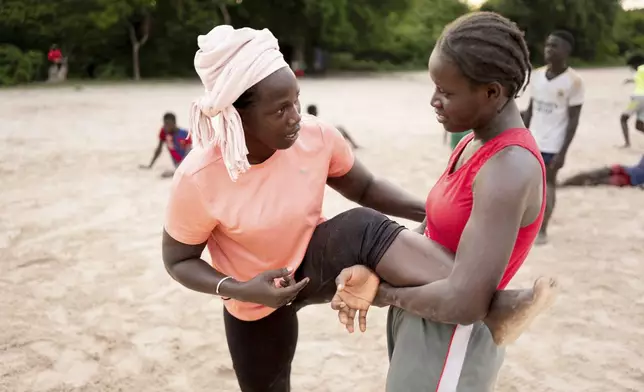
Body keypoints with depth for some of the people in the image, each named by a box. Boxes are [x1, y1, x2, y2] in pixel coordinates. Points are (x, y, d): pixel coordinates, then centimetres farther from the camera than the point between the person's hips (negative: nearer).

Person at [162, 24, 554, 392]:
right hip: (257, 304, -1)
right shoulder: (199, 179, -28)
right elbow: (178, 260, -13)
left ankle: (489, 307, -45)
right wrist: (240, 291, -29)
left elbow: (367, 188, -4)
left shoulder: (316, 135, -20)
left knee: (365, 228, -32)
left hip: (315, 262, 1)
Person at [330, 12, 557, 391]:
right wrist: (372, 269, -13)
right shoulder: (476, 143, 3)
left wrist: (383, 291, -13)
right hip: (422, 321, 8)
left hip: (449, 344, -8)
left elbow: (463, 303, -30)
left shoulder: (509, 169, -26)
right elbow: (432, 232, 5)